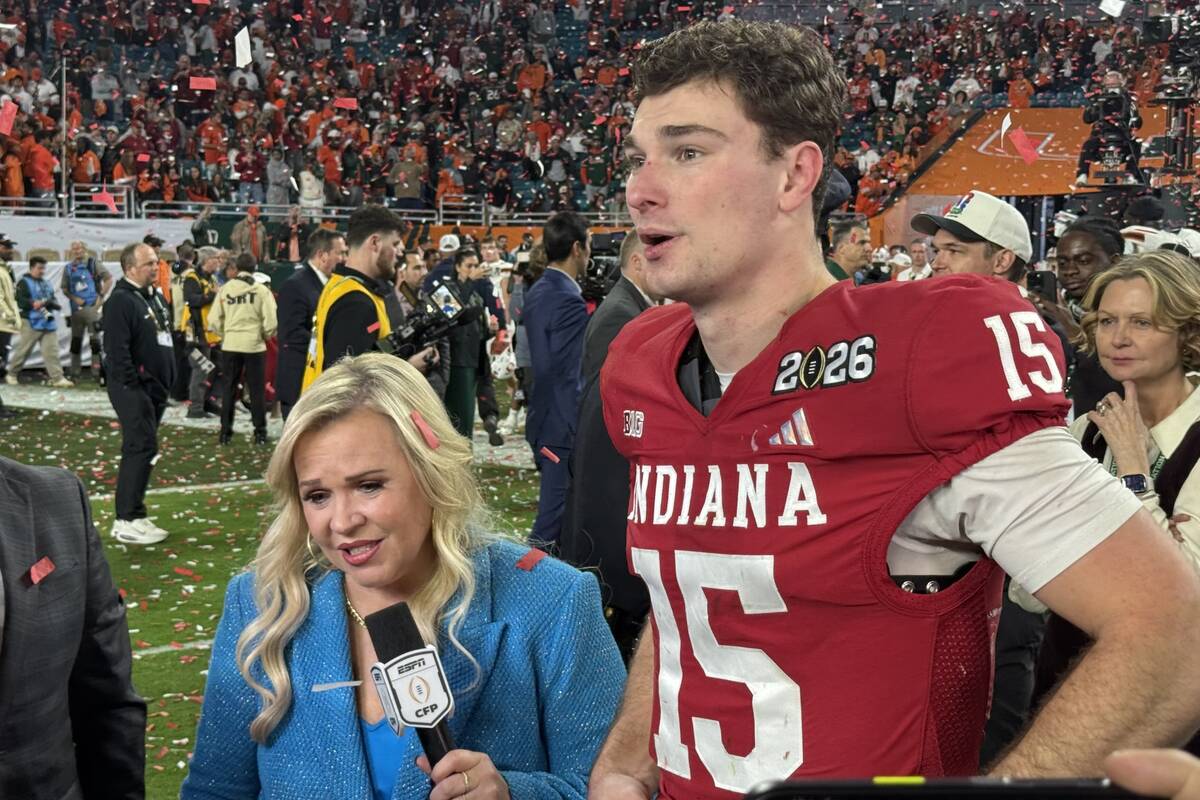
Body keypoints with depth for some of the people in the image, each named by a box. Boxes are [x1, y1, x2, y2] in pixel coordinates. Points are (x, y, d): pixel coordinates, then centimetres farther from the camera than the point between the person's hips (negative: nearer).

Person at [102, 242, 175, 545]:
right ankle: (128, 521, -9)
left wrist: (168, 381, 18)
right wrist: (133, 386, -20)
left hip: (155, 387, 9)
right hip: (132, 389, -9)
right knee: (142, 448, -12)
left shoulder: (155, 297, 16)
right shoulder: (120, 301, -14)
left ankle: (130, 516, 20)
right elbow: (117, 350, -20)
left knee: (140, 449, 13)